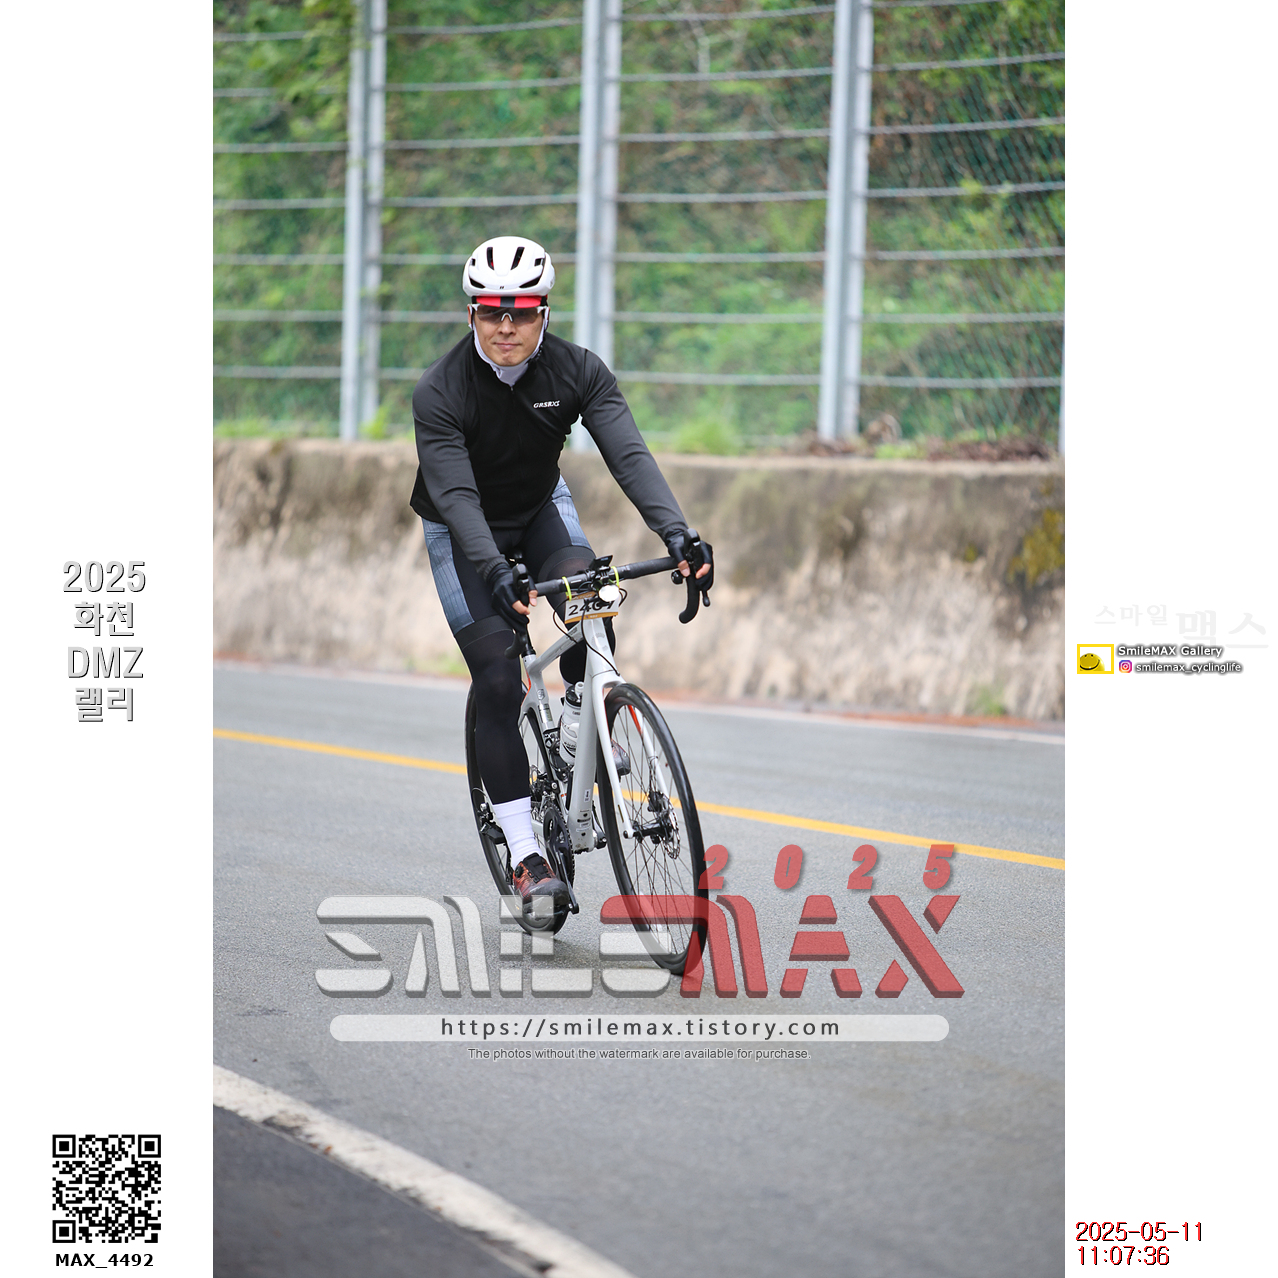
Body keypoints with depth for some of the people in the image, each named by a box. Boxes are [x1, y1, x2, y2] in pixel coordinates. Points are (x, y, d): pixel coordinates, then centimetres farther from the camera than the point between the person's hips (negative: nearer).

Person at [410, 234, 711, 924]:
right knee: (498, 680, -12)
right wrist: (497, 573, -51)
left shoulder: (577, 371, -21)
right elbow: (456, 494, -35)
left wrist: (675, 531, -45)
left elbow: (628, 454, -29)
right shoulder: (440, 391, -28)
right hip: (463, 532, -2)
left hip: (541, 509, 2)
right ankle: (524, 855, -8)